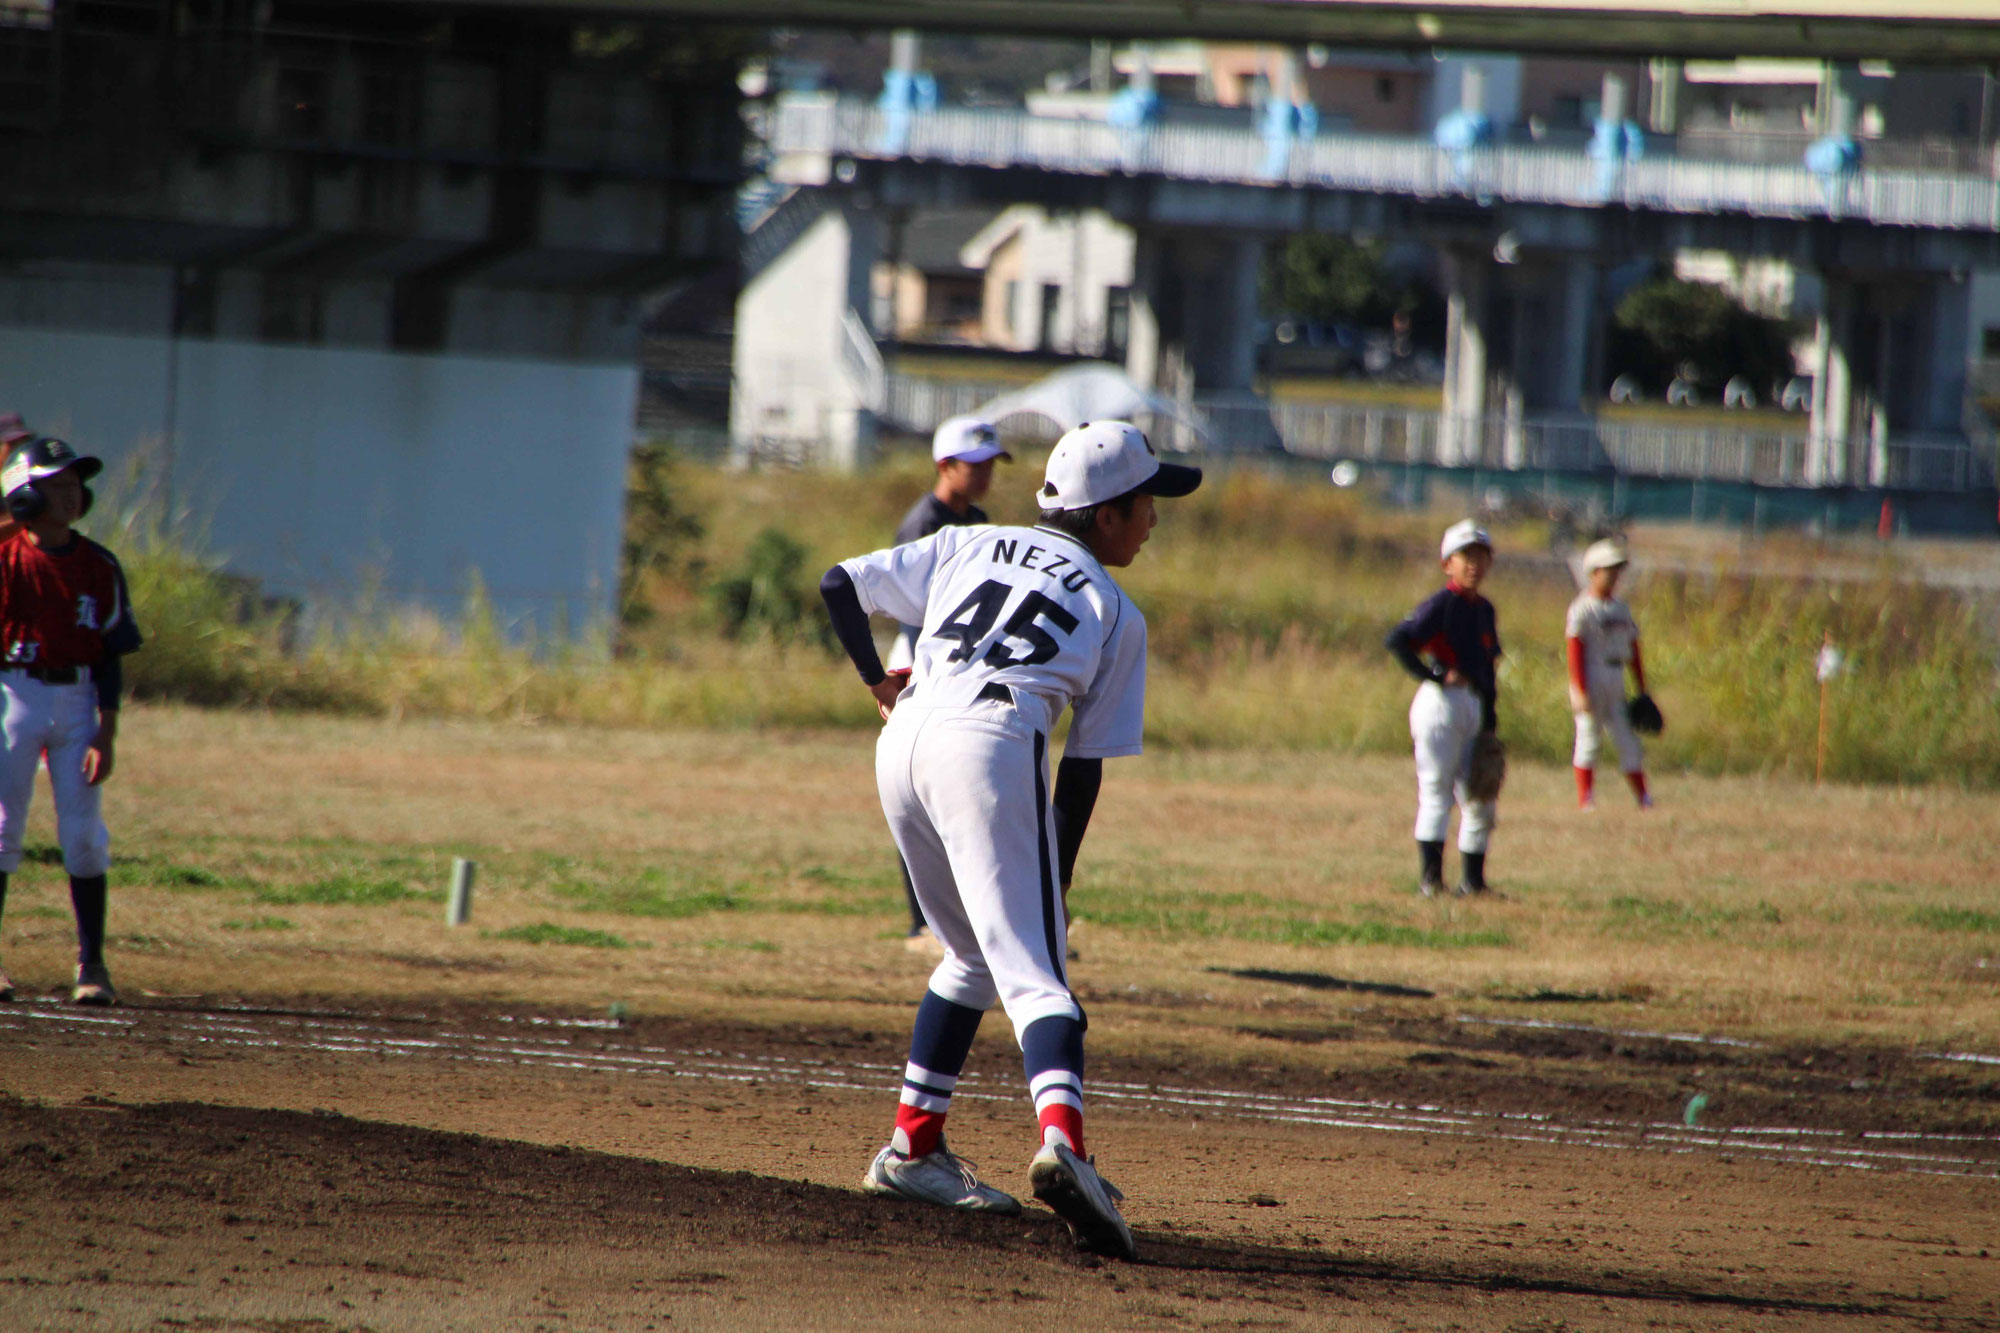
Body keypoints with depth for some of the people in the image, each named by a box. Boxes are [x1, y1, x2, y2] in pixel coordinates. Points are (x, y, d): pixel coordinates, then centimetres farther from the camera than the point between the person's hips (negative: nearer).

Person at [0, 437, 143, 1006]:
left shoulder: (99, 567, 6)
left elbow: (109, 657, 7)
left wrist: (106, 734, -1)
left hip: (77, 701, 3)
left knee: (84, 834, 0)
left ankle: (92, 964, 6)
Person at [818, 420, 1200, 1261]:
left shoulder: (969, 548, 26)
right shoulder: (1116, 613, 16)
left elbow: (841, 584, 21)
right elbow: (1085, 767, 13)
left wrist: (877, 683, 26)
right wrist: (1055, 884, 15)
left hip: (905, 742, 5)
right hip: (992, 743, -5)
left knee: (977, 956, 23)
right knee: (1030, 966, -14)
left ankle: (912, 1149, 22)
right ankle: (1060, 1139, -38)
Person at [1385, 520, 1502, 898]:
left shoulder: (1485, 610, 15)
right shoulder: (1441, 605, -8)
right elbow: (1398, 640, -19)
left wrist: (1490, 721, 14)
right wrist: (1434, 676, -20)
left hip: (1475, 708, 8)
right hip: (1442, 701, -8)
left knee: (1480, 800, 8)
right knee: (1436, 792, -9)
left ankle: (1473, 880, 15)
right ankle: (1430, 877, -12)